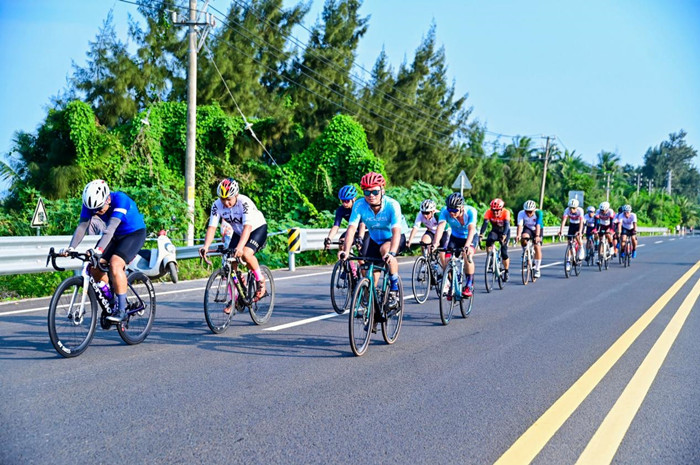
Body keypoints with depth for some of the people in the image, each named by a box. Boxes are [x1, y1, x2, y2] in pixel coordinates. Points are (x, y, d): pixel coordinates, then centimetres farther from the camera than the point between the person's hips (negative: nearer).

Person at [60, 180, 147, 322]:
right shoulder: (90, 203, -16)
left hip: (134, 234, -6)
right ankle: (110, 302, 14)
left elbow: (111, 227, -44)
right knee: (94, 266, -9)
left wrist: (98, 250, -55)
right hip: (115, 236, 6)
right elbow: (82, 227, -23)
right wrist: (71, 248, -39)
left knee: (115, 264, -28)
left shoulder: (120, 199, -33)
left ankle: (121, 309, -20)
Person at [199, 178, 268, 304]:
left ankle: (260, 279, -4)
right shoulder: (217, 205, -19)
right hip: (238, 232, 5)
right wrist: (205, 247, -41)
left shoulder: (244, 202, -32)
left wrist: (240, 247, -58)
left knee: (246, 253, -31)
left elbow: (247, 227, -43)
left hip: (258, 228, -5)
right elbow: (212, 227, -24)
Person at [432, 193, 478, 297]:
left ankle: (469, 285, -15)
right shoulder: (445, 211, -27)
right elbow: (440, 227, -41)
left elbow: (471, 229, -45)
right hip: (455, 237, 3)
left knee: (467, 256, -29)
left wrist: (467, 246, -60)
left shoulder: (471, 211, -32)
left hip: (470, 237, -3)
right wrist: (435, 243, -57)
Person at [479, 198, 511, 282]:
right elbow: (485, 223, -33)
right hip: (494, 231, 2)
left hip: (505, 232, -2)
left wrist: (504, 236, -56)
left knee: (504, 252, -14)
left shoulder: (506, 212, -27)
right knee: (489, 240, -33)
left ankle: (506, 272, 5)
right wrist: (481, 234, -49)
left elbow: (506, 225, -39)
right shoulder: (489, 212, -23)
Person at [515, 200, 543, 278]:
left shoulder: (538, 213, -29)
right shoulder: (521, 213, -25)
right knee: (523, 238, -33)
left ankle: (537, 269, -1)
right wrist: (518, 235, -52)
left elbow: (538, 225, -38)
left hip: (537, 230, -1)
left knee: (537, 247, -13)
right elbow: (520, 225, -35)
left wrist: (537, 236, -51)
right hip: (527, 228, 1)